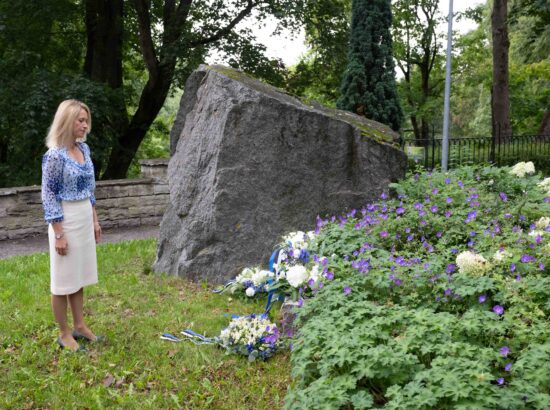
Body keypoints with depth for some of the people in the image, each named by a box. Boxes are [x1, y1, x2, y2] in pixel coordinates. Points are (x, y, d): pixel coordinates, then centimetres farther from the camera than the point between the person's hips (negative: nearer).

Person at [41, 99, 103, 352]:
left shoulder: (83, 148, 6)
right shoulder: (55, 155, -17)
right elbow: (49, 196, -16)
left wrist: (94, 220, 14)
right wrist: (59, 234, -17)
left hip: (84, 218, 8)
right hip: (65, 220, -7)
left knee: (79, 276, 17)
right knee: (63, 279, 5)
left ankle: (79, 326, 29)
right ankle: (64, 334, 17)